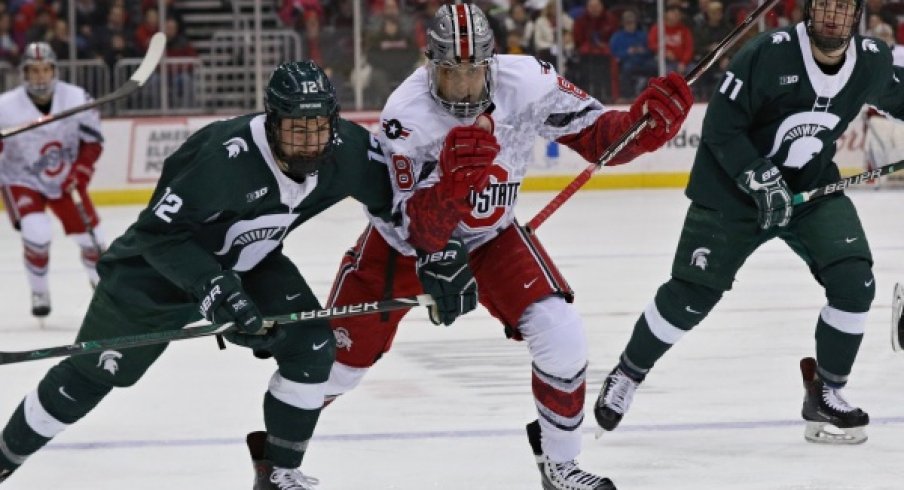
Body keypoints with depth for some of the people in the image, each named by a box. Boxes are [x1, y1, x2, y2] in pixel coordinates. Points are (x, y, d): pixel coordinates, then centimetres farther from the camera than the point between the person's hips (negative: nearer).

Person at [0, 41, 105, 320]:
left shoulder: (78, 99, -17)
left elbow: (92, 141, -5)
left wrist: (80, 173, -16)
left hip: (65, 179, 3)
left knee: (89, 235, 4)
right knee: (37, 234, -25)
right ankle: (39, 294, 0)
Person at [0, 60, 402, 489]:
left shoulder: (346, 149, -20)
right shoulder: (223, 156, -37)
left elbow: (390, 196, -1)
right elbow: (158, 231, -32)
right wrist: (210, 285, -43)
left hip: (250, 266, 5)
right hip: (159, 267, -5)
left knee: (312, 347, -14)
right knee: (91, 375, 3)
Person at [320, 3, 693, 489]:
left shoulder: (527, 82, -26)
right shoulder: (406, 116, -33)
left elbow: (593, 132, -13)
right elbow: (420, 234, -33)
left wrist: (641, 125, -34)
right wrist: (451, 181, -52)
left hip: (490, 236, 2)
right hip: (402, 238, -2)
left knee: (561, 337, -15)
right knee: (338, 360, 2)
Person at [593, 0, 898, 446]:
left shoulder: (873, 62, -8)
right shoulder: (768, 54, -24)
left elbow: (894, 94, 15)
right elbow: (721, 128, -20)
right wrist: (761, 180, -27)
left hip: (812, 188, 4)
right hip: (734, 188, -4)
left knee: (855, 282, -14)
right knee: (691, 295, -1)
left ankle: (826, 394, 3)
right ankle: (627, 376, 22)